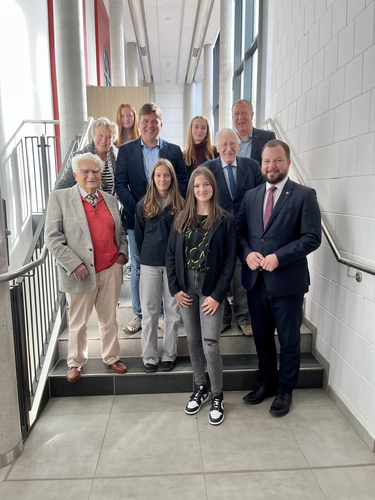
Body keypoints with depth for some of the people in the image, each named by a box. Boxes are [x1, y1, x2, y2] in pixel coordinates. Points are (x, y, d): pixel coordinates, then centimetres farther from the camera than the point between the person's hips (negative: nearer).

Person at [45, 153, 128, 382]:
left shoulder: (110, 199, 10)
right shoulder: (60, 198, -4)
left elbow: (121, 232, 20)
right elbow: (53, 237, -8)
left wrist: (123, 252, 3)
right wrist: (75, 264, -14)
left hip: (111, 270, 4)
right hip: (80, 272, -3)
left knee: (109, 320, 16)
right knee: (78, 323, 12)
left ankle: (111, 357, 35)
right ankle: (76, 362, 34)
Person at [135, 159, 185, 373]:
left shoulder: (181, 205, 1)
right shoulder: (143, 205, 3)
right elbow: (139, 236, 8)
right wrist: (147, 257, 8)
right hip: (149, 265, 1)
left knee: (173, 311, 7)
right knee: (149, 312, 6)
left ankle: (169, 355, 21)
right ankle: (149, 357, 18)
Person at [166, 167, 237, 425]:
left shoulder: (225, 220, -4)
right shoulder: (181, 219, 6)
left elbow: (230, 261, -7)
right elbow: (171, 255, 7)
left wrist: (217, 295, -13)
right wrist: (175, 289, -2)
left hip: (211, 290, -4)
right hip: (186, 290, 4)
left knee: (210, 345, -5)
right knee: (193, 341, 14)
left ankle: (217, 396, 19)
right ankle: (201, 388, 34)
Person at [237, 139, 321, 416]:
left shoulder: (304, 195, -5)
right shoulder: (251, 196, 10)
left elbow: (312, 237, -12)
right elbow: (239, 231, 10)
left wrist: (278, 256, -21)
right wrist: (247, 253, -10)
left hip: (287, 282, -4)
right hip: (256, 280, 5)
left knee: (289, 340, 12)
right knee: (262, 337, 19)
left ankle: (285, 390, 33)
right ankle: (267, 382, 40)